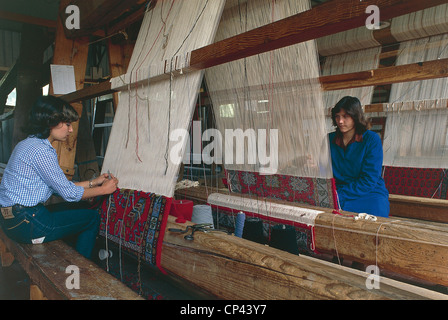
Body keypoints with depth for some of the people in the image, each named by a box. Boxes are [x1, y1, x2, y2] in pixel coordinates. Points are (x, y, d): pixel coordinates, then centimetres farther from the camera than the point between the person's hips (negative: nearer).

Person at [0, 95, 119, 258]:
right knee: (92, 217, 1)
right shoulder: (40, 150, -21)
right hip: (26, 223, -10)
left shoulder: (28, 144, 12)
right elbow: (69, 193, -17)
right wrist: (104, 189, -4)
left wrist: (93, 182, 14)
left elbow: (61, 185, 13)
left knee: (81, 208, 22)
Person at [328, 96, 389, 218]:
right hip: (338, 192, 3)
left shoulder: (372, 139, -4)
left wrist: (341, 195, -19)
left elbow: (369, 179, -10)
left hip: (370, 194, -2)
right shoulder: (330, 139, 9)